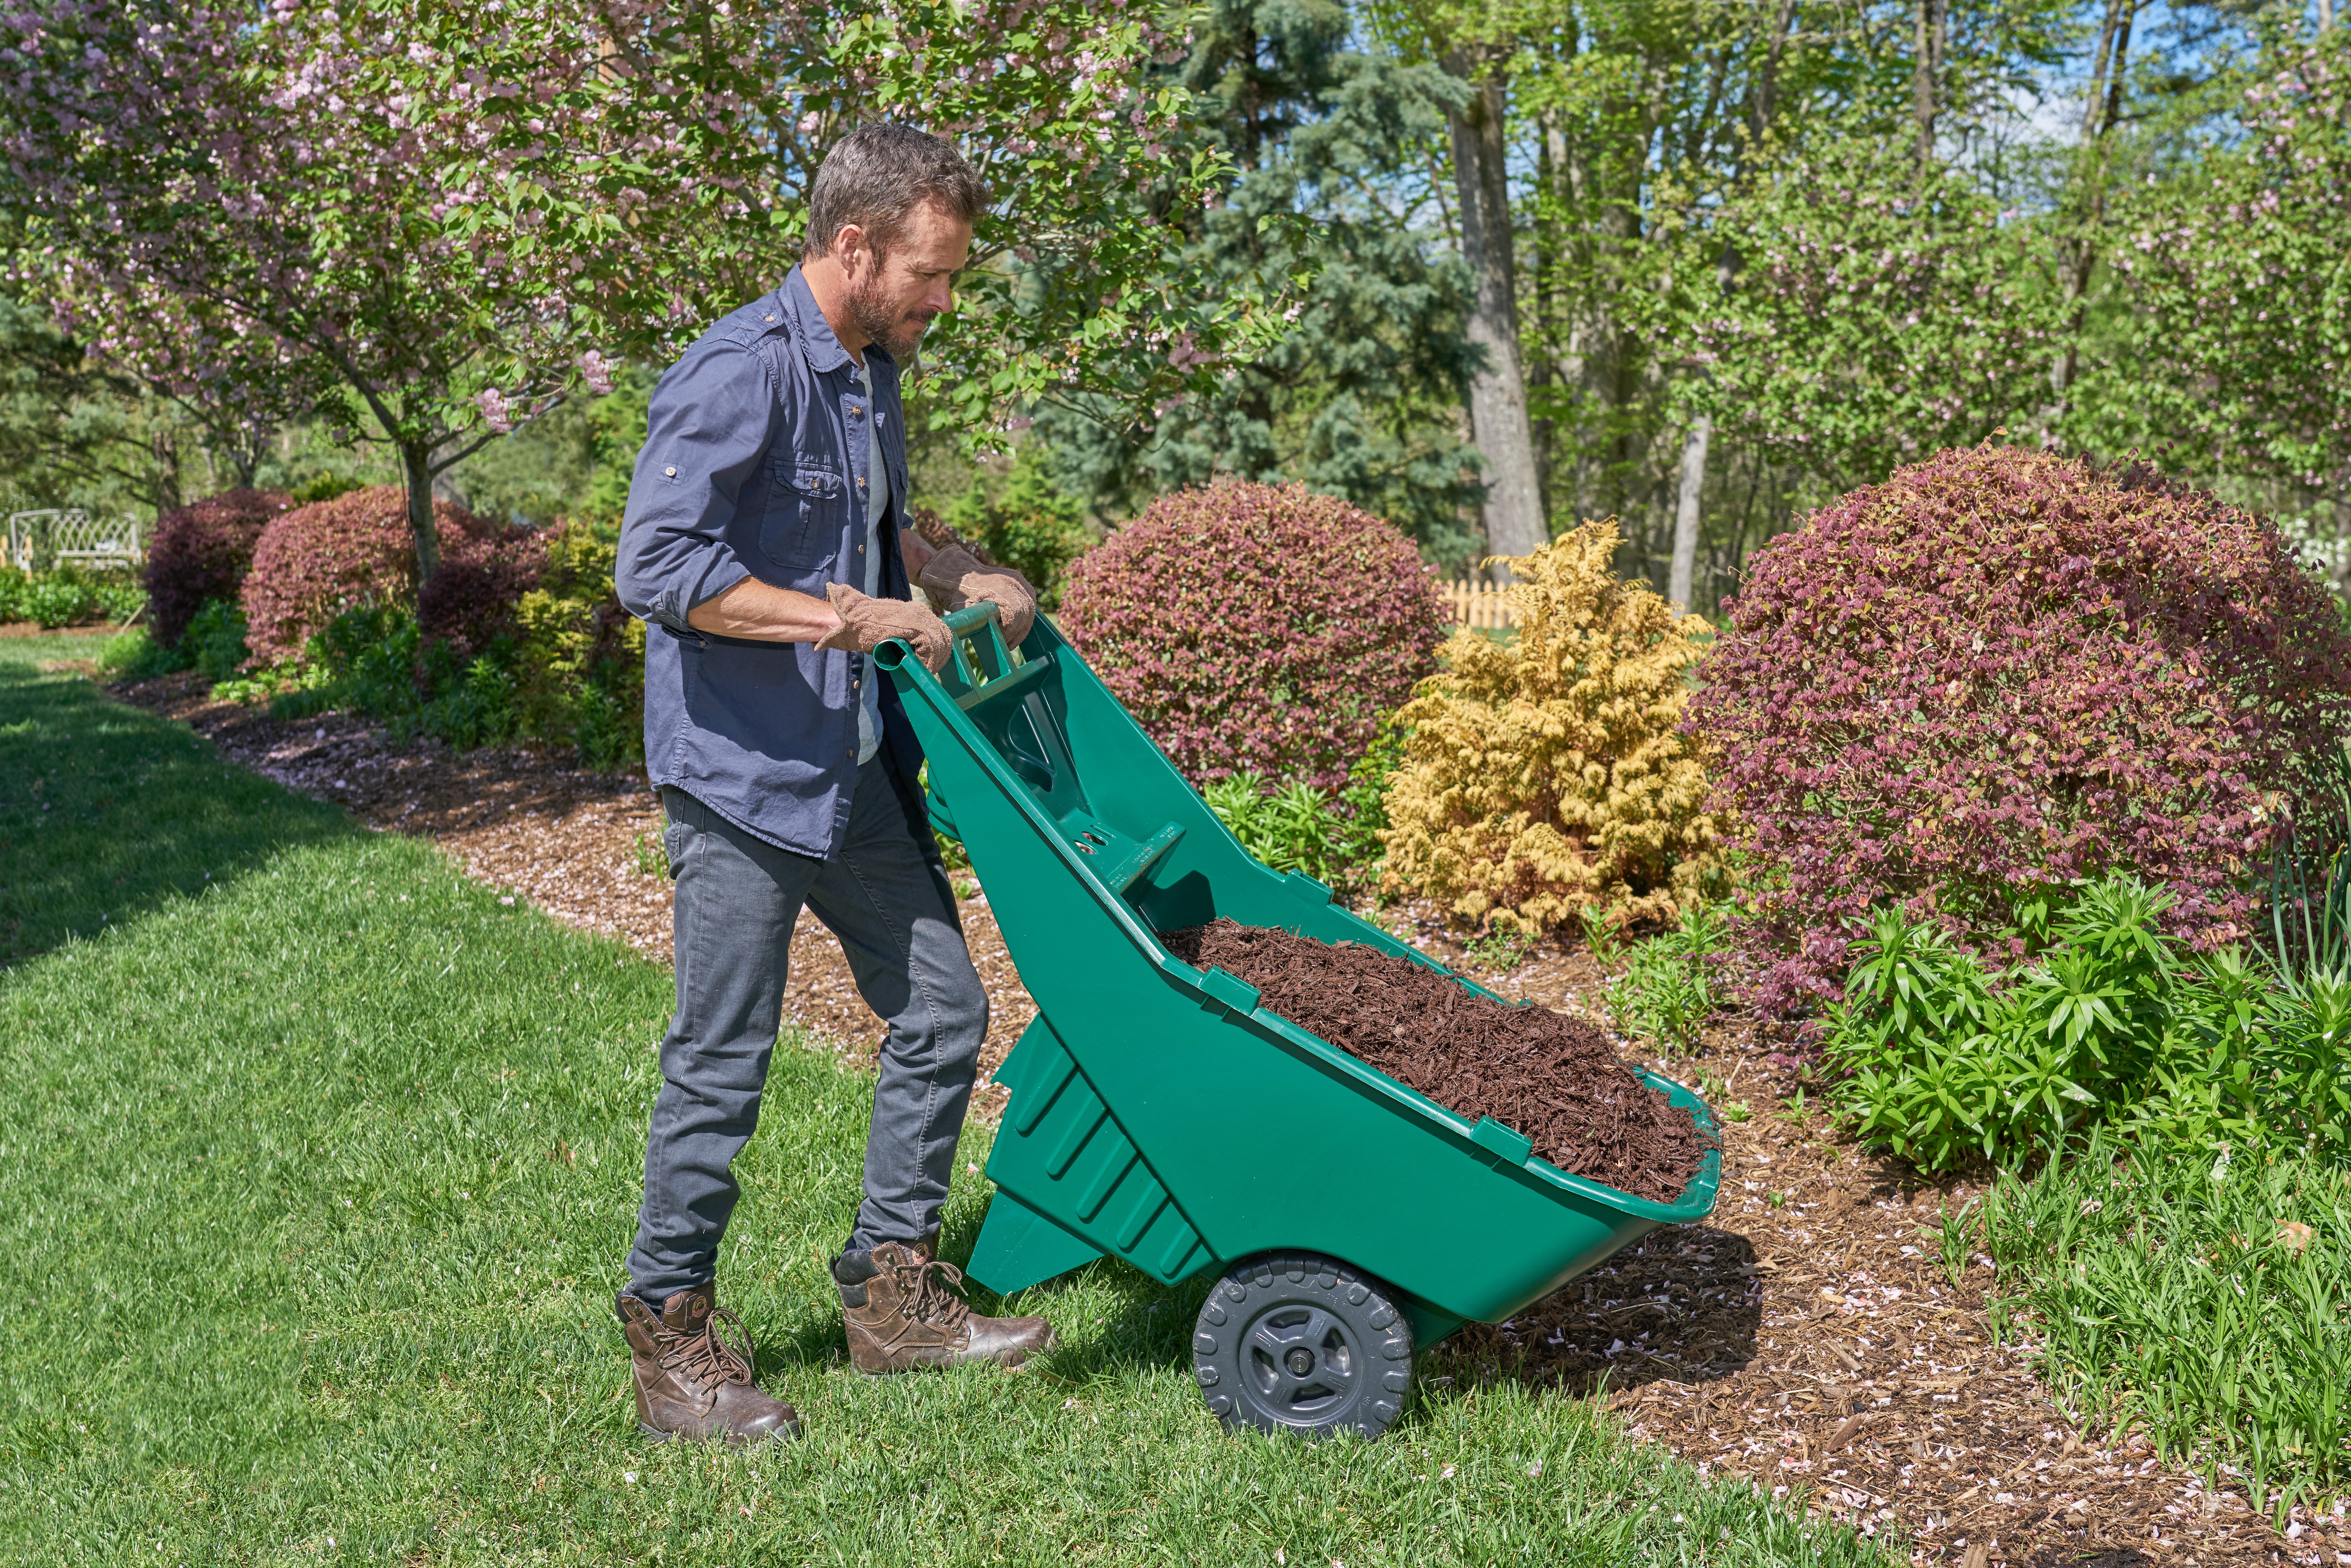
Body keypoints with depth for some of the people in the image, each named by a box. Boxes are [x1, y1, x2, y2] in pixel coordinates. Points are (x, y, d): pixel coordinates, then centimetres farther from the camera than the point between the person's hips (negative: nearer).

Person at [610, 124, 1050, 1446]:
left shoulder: (873, 374, 11)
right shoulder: (742, 374, -17)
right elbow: (659, 570, -24)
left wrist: (960, 577, 9)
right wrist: (851, 617, -23)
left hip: (858, 765, 9)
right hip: (740, 769, -9)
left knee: (943, 1011, 11)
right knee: (723, 1062, 0)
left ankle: (895, 1296, 24)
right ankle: (673, 1337, 18)